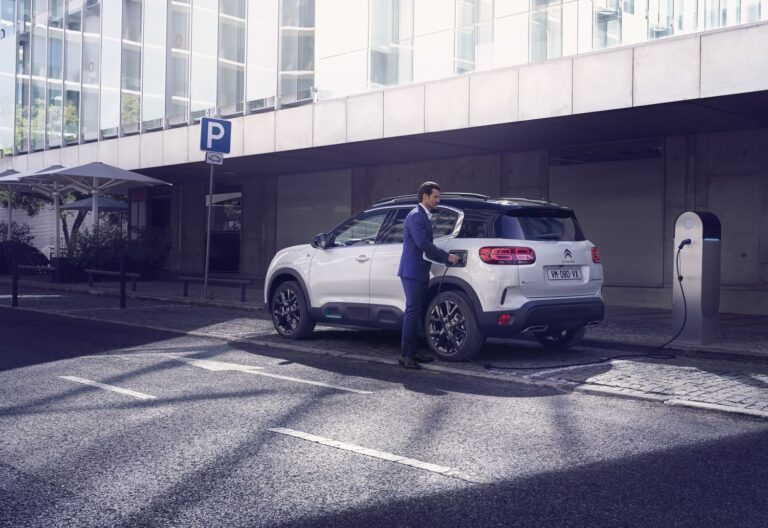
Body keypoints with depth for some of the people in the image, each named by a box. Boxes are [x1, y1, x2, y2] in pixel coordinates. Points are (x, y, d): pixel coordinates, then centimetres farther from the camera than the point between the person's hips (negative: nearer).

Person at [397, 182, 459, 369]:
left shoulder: (424, 216, 19)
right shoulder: (415, 216, -13)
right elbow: (423, 244, -22)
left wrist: (444, 258, 9)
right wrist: (447, 257, -17)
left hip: (420, 272, 10)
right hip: (412, 271, -10)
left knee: (415, 312, 11)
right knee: (412, 311, -11)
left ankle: (411, 351, 17)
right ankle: (405, 355, -10)